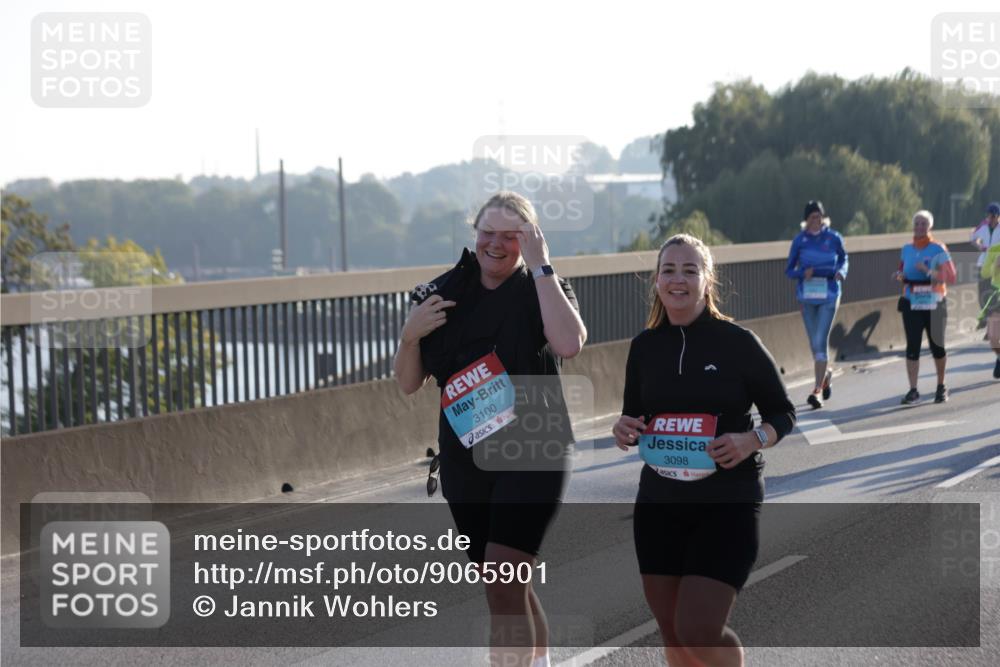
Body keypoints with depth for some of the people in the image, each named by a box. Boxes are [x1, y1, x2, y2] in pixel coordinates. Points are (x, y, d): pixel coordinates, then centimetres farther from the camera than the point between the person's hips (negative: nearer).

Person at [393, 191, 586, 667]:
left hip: (531, 454, -5)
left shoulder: (543, 290, -5)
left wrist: (539, 266, -22)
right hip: (463, 458, 5)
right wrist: (410, 335, -12)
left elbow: (568, 343, -28)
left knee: (503, 583, -17)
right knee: (504, 587, 16)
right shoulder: (445, 293, 4)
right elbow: (409, 384, 7)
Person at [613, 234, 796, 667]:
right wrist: (624, 431, -8)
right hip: (659, 503, 4)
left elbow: (783, 414, 1)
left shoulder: (738, 342, -7)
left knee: (698, 631, -14)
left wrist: (752, 440, -19)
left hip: (728, 504, -4)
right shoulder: (644, 346, 4)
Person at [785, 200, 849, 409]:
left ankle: (817, 390, -10)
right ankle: (826, 373, 40)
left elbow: (844, 259, 16)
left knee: (820, 341, -11)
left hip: (828, 295, -2)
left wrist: (841, 271, -5)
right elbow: (789, 270, 4)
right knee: (814, 342, 12)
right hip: (806, 295, 2)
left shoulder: (834, 238, -1)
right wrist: (802, 273, -16)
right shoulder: (800, 240, 1)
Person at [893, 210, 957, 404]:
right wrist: (900, 275, -4)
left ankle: (941, 387, 24)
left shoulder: (938, 249, -5)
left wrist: (928, 271, -22)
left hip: (934, 305, -2)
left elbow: (950, 278, -10)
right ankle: (913, 390, -4)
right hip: (911, 304, 3)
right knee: (912, 348, -5)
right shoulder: (907, 249, 7)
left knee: (937, 347, 7)